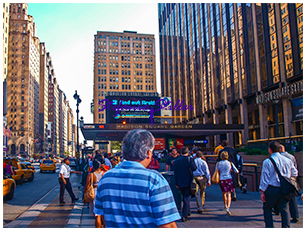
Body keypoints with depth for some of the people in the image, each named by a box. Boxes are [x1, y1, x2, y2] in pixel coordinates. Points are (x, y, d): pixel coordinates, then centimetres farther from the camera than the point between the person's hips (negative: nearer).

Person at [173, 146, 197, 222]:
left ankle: (187, 211, 36)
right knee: (187, 198, 1)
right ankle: (184, 215, -4)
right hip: (188, 182, -3)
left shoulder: (176, 161, 0)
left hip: (180, 183, 4)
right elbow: (194, 168, -15)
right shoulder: (190, 159, -10)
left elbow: (175, 173, 2)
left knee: (184, 197, 22)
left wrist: (176, 183, 9)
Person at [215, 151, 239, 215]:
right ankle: (228, 208, -20)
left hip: (221, 179, 1)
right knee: (229, 194, -3)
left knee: (224, 193, 21)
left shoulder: (218, 163, -2)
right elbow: (236, 171, 0)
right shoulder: (230, 163, -3)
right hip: (229, 179, -1)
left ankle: (225, 205, 40)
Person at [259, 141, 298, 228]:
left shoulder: (267, 161, -8)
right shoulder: (288, 160, 4)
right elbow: (295, 173, 15)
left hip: (271, 189, -3)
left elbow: (264, 178, -10)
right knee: (284, 209, 12)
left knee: (267, 208, 12)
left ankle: (269, 227, 9)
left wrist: (262, 191, -6)